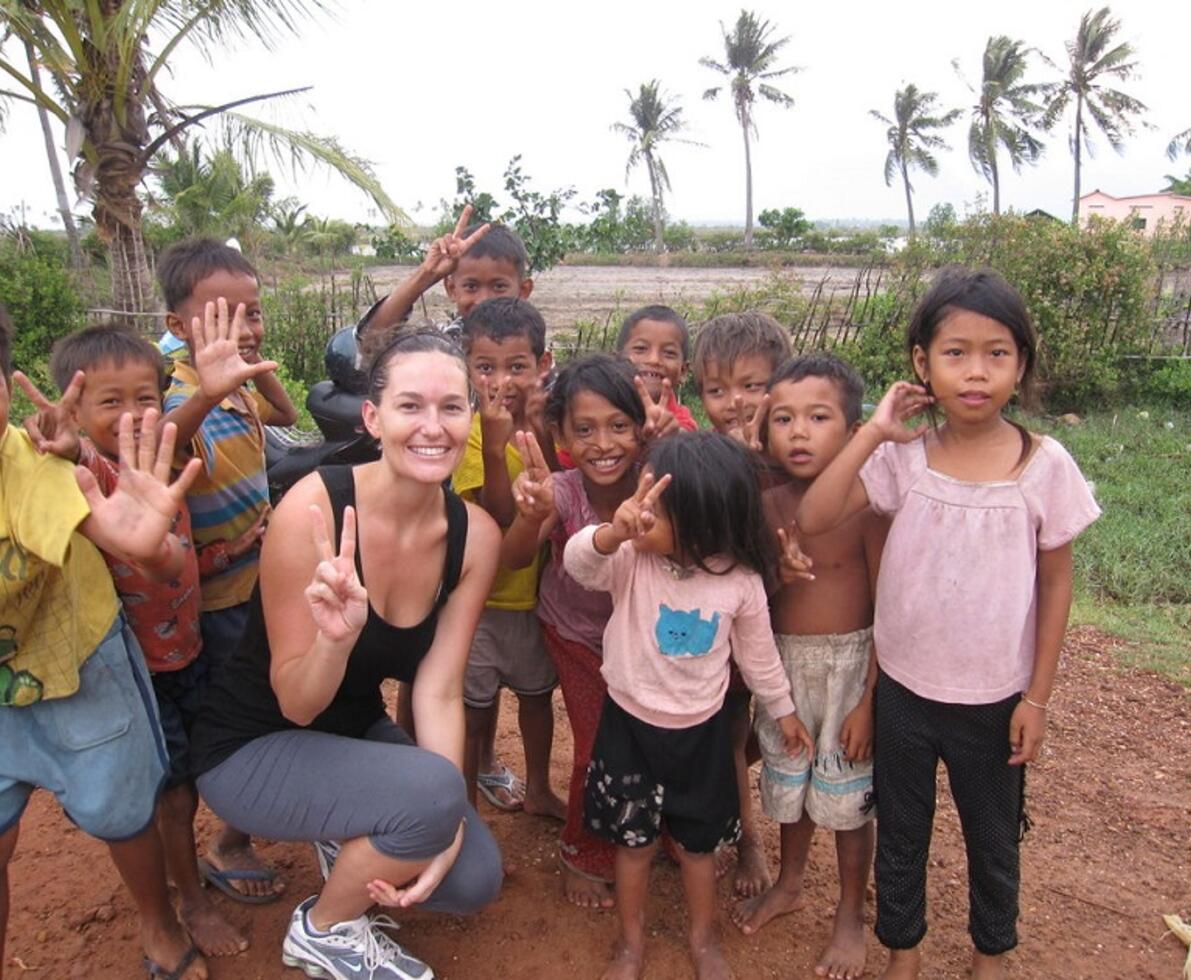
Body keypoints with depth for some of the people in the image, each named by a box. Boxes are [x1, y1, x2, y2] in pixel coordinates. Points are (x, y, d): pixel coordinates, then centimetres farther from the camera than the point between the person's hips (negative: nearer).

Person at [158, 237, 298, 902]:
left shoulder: (243, 391, -2)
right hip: (220, 600, -8)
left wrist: (258, 366, 3)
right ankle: (230, 847, 31)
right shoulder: (185, 399, -26)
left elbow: (286, 417, 20)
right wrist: (206, 394, -68)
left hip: (261, 579, 8)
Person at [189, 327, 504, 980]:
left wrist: (443, 830, -22)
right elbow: (297, 705, -21)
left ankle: (350, 843, 22)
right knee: (432, 791, -28)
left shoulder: (473, 535, -13)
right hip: (251, 748, -5)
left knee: (473, 877, -9)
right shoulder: (313, 506, -27)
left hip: (356, 731, 5)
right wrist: (336, 635, -42)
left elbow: (438, 690, -12)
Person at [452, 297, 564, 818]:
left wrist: (540, 432, -28)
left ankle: (538, 791, 44)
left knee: (537, 692, 22)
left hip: (535, 587, 5)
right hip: (480, 597, -5)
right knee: (473, 709, 9)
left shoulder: (543, 420, -6)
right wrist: (495, 443, -37)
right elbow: (500, 518, -26)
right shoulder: (468, 433, -19)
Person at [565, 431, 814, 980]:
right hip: (629, 723, 0)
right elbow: (579, 562, -42)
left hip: (700, 730, 0)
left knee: (698, 841, 18)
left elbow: (757, 650, 0)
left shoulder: (740, 580, -16)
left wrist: (782, 709, 13)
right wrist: (615, 531, -63)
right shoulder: (631, 560, -20)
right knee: (633, 839, 15)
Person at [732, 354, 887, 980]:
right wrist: (776, 574, -19)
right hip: (782, 662, 5)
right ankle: (790, 884, 47)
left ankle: (850, 915, 36)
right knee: (789, 782, 22)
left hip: (849, 664, -4)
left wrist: (870, 698, -14)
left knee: (848, 793, 11)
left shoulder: (864, 506, -18)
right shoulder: (766, 506, -5)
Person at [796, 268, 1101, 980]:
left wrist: (1038, 697, -3)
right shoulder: (903, 457, -12)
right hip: (904, 688, 1)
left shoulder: (1045, 466, -12)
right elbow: (814, 518, -22)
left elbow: (1055, 584, -4)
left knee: (994, 839, 23)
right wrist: (873, 432, -25)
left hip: (996, 697, 0)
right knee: (901, 834, 20)